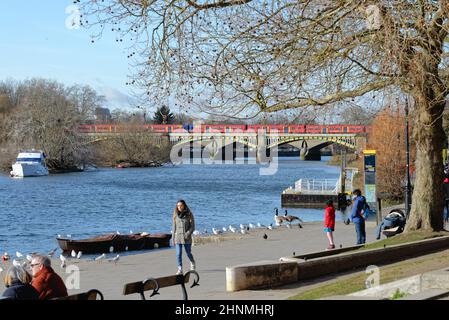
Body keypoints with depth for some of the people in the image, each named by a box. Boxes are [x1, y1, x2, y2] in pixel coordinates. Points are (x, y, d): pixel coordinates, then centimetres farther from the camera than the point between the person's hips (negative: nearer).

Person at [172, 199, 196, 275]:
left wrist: (188, 234, -19)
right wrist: (173, 239, 9)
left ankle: (193, 263, 38)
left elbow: (192, 226, -3)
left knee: (188, 253, 9)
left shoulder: (189, 214, -4)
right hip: (178, 237, 2)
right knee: (178, 254, -8)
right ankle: (180, 269, -3)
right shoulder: (176, 215, 4)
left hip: (187, 238, -2)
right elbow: (174, 227, 10)